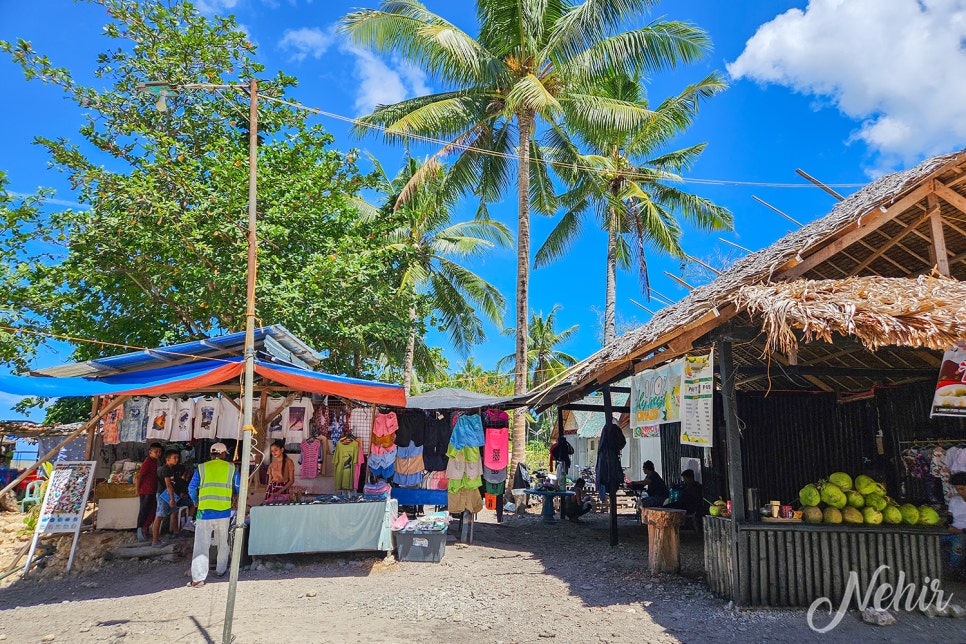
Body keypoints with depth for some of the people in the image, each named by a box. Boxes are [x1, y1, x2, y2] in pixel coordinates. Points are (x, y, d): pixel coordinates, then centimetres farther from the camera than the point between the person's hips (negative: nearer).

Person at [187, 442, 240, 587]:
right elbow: (239, 488, 9)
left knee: (201, 544, 1)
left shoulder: (201, 468, 4)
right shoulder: (231, 468, 4)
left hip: (204, 511, -1)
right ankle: (220, 570, 28)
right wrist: (232, 496, 31)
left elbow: (191, 488, 6)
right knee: (223, 543, 18)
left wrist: (196, 502, 24)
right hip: (224, 512, 1)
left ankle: (198, 577, -6)